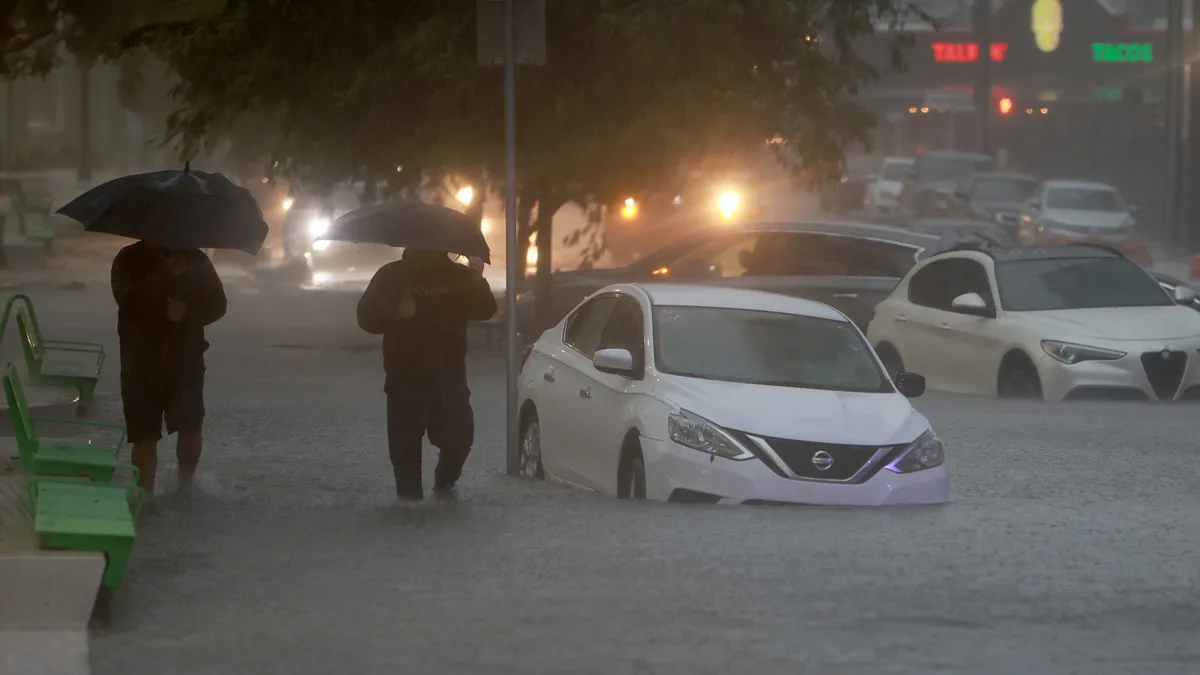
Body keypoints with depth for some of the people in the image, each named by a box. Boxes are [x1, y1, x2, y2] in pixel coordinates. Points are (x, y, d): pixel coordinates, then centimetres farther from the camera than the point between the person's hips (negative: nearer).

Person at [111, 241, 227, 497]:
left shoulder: (195, 260, 7)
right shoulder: (129, 260, -1)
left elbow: (217, 304, 4)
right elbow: (129, 300, -19)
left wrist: (188, 311, -16)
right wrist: (171, 277, -25)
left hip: (186, 360, 2)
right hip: (141, 363, -2)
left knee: (190, 428, -2)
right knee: (145, 436, -2)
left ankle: (185, 486, 20)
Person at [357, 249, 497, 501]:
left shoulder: (459, 276, 5)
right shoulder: (392, 277, 2)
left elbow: (484, 310, -7)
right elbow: (367, 317, -3)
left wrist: (478, 282, -26)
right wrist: (395, 313, -23)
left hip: (448, 377, 1)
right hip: (405, 379, -1)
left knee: (458, 435, -6)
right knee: (405, 442, -4)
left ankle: (444, 483, 18)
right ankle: (409, 492, 7)